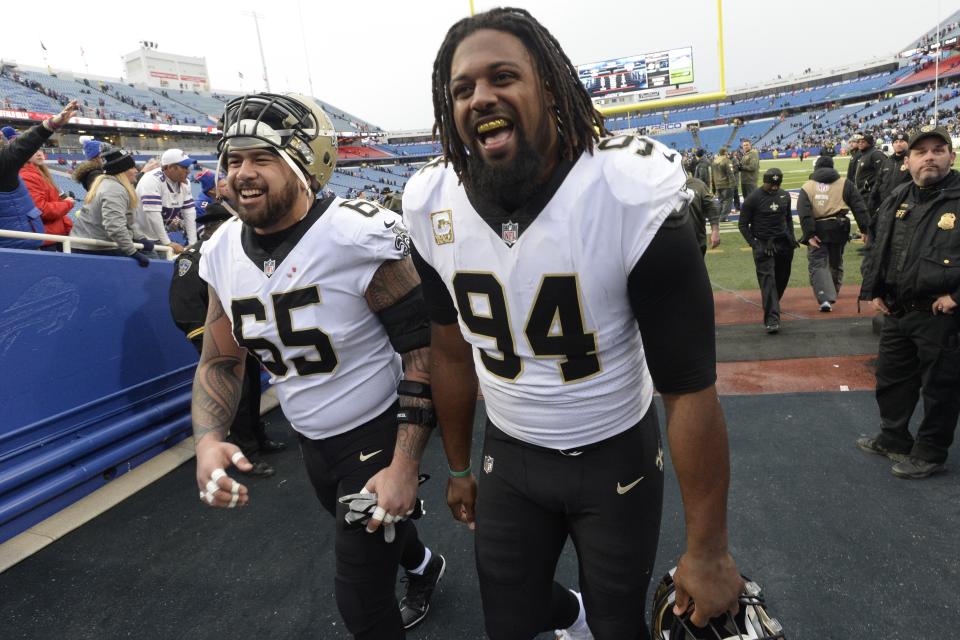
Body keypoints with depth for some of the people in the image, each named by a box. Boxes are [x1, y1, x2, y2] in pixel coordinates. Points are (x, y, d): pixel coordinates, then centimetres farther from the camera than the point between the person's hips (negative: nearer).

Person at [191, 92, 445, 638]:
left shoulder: (359, 237, -25)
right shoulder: (223, 252, -5)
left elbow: (424, 350, -21)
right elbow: (221, 362, 4)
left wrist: (405, 465, -23)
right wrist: (208, 439, -15)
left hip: (377, 435, -6)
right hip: (311, 441, 7)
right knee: (367, 531, 31)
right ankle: (424, 566, 64)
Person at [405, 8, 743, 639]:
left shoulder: (632, 194, -24)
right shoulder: (433, 207, -11)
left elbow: (689, 387, -20)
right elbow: (452, 354, 3)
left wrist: (708, 551, -13)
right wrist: (459, 466, 13)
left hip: (618, 456, -3)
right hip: (510, 456, 4)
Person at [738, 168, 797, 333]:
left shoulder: (785, 196, 9)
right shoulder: (753, 199, -7)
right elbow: (743, 225, -3)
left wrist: (791, 236, 8)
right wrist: (754, 244, -12)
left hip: (784, 243, 5)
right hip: (763, 245, -5)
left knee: (782, 277, 11)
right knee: (768, 279, -13)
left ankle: (771, 305, 35)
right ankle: (772, 318, -16)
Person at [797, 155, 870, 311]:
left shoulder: (807, 187, 2)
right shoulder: (845, 184, 8)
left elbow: (804, 213, -11)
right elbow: (859, 208, 2)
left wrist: (809, 234, -13)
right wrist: (865, 228, 2)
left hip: (817, 232, -2)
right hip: (839, 230, 3)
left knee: (817, 264, -1)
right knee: (836, 263, 20)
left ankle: (825, 298, -18)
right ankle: (832, 295, 33)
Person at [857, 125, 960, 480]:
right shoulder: (896, 200, 8)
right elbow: (877, 249, 18)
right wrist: (872, 290, 10)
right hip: (896, 312, 7)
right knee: (891, 379, 19)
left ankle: (930, 453, 25)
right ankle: (894, 439, 37)